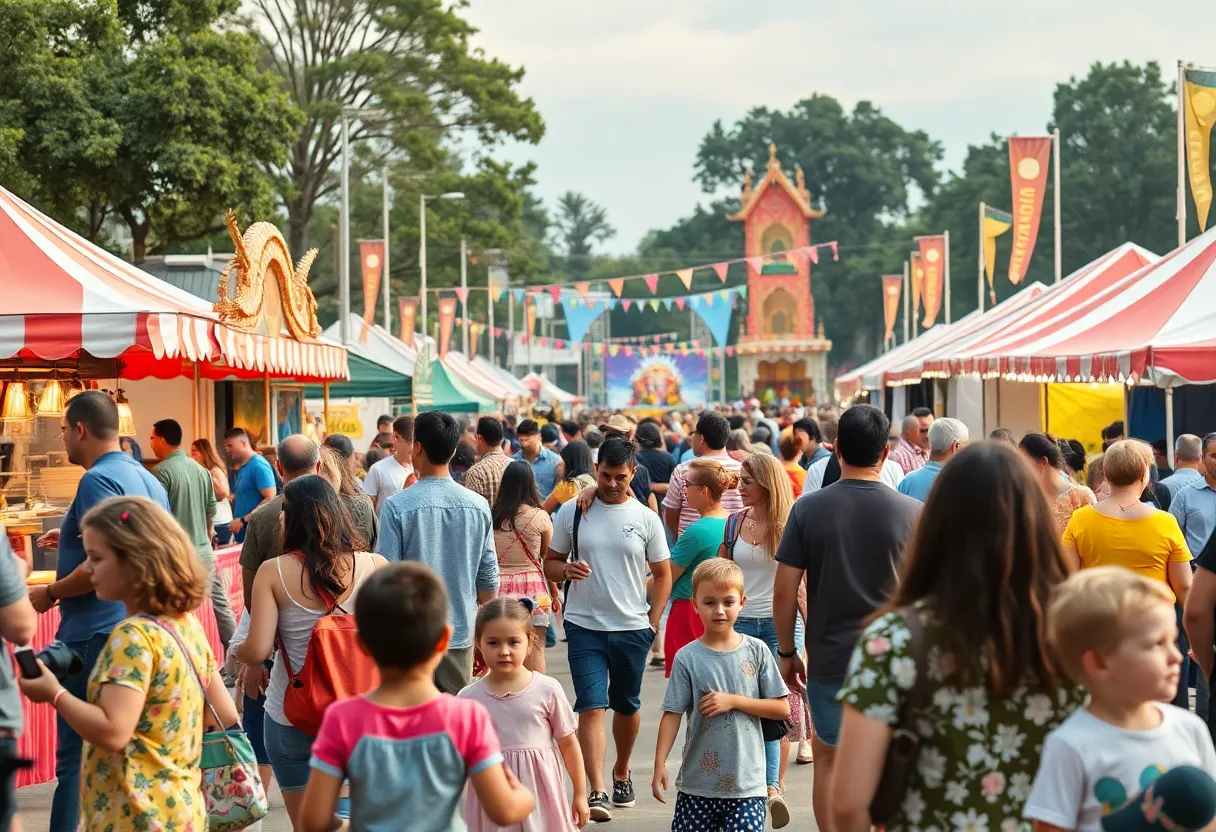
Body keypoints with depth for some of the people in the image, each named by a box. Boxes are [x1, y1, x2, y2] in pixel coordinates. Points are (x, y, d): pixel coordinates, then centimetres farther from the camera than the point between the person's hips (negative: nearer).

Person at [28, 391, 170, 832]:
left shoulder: (99, 480, -14)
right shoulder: (148, 479, 13)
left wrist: (48, 593, -11)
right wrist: (73, 541, 25)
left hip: (97, 633, -9)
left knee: (77, 757, -6)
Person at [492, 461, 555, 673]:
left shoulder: (491, 516, 0)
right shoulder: (540, 517, -5)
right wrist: (554, 593, 15)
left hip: (498, 585, 2)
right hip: (532, 587, -2)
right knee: (535, 650, 4)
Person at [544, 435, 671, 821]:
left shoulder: (645, 518, 1)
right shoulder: (571, 512, 0)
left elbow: (662, 575, 7)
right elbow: (550, 563, 7)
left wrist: (652, 624, -1)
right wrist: (566, 569, -17)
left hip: (632, 628, 1)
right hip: (584, 626, -1)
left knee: (627, 706, 15)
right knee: (591, 706, -11)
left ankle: (621, 772, 38)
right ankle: (597, 792, -15)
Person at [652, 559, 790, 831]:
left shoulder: (756, 651, 0)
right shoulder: (687, 658, -3)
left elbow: (782, 709, 0)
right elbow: (672, 714, -3)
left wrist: (733, 701, -10)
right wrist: (659, 764, -11)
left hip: (747, 781, 0)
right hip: (698, 783, 0)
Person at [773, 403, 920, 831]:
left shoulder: (808, 509, -6)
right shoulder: (912, 513, -6)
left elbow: (784, 591, -5)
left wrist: (786, 652, 7)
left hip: (829, 659, 0)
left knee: (828, 758, 17)